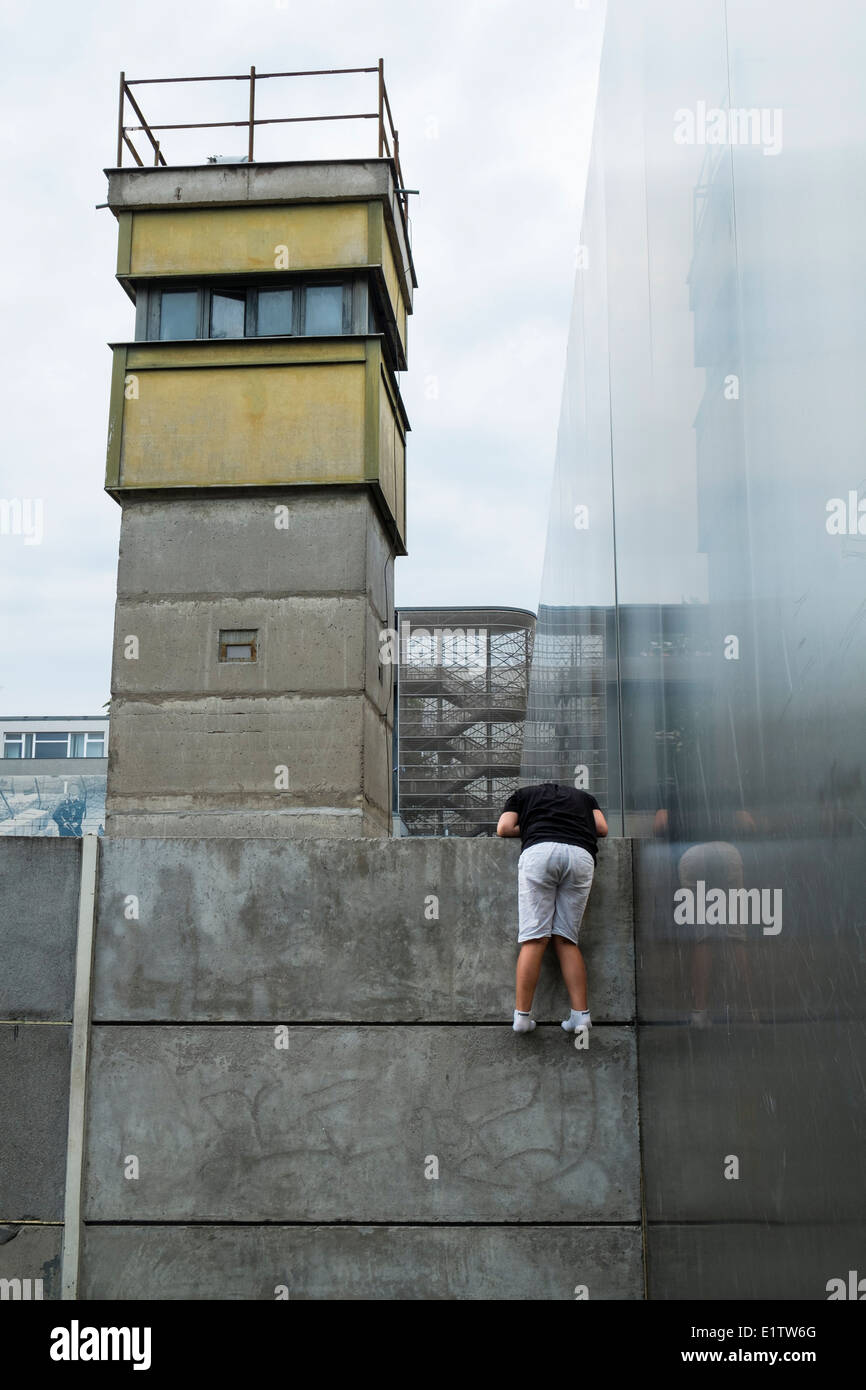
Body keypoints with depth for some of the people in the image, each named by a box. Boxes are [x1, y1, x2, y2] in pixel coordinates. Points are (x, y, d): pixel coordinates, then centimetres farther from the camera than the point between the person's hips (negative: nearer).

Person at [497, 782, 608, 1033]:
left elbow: (504, 829, 19)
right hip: (582, 854, 2)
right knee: (566, 940, 6)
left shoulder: (523, 794, 31)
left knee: (534, 939, -5)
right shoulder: (584, 796, 36)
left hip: (539, 850, -2)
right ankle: (581, 1013, -2)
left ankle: (522, 1015, -7)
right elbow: (602, 828, 24)